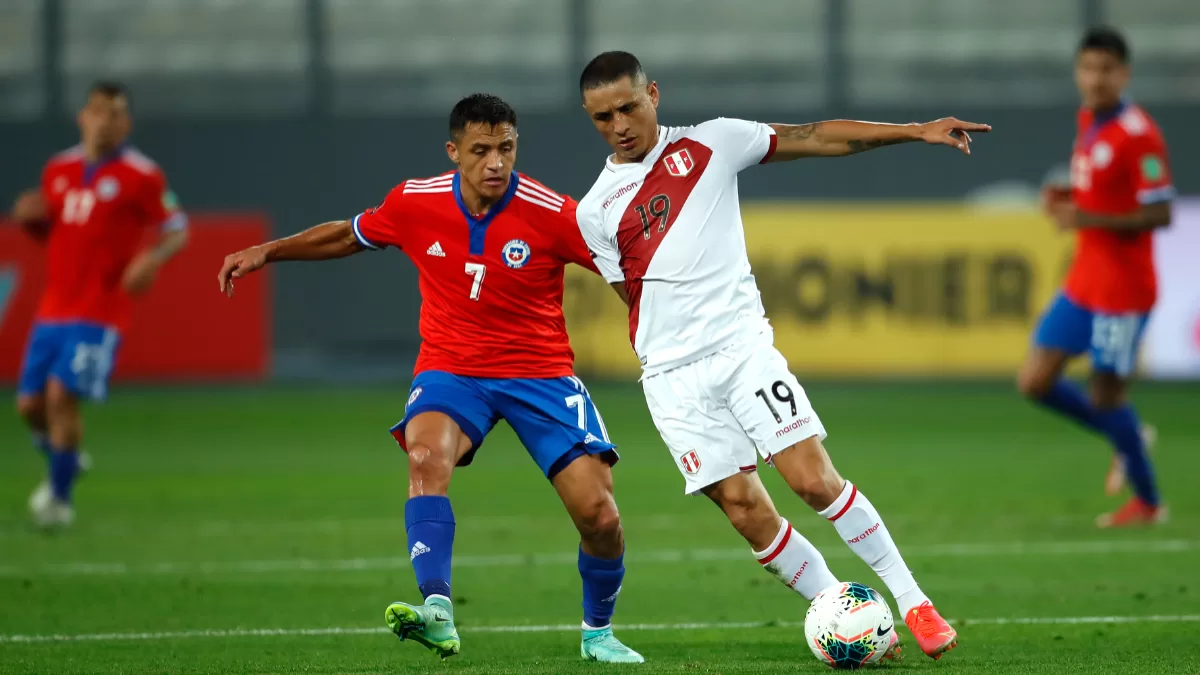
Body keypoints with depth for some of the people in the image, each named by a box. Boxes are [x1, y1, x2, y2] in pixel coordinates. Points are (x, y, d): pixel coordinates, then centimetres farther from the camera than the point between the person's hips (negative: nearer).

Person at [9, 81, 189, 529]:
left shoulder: (140, 176, -5)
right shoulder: (58, 170, 11)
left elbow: (177, 231, -3)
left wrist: (152, 259, -23)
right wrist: (30, 217, 1)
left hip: (99, 314, -6)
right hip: (53, 309, 6)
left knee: (62, 395, -17)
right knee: (30, 404, 4)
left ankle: (60, 498, -2)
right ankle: (64, 462, 35)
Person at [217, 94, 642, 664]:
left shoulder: (551, 215, -15)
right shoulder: (415, 204, -6)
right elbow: (350, 235, 14)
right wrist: (268, 251, 14)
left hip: (540, 372, -1)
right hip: (452, 371, 1)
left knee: (599, 515, -12)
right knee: (427, 456, -33)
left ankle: (598, 633, 16)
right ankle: (437, 614, -41)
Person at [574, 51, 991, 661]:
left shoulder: (709, 144, 5)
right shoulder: (594, 211, 7)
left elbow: (817, 138, 2)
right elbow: (636, 301, 13)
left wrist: (917, 131, -4)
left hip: (744, 346, -1)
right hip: (672, 378, 1)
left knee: (815, 479, -12)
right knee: (745, 509, -7)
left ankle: (910, 600, 0)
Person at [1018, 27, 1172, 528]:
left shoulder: (1139, 135, -19)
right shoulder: (1088, 122, 8)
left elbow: (1160, 214, -20)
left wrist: (1089, 219, -27)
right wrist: (1064, 199, 2)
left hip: (1122, 289, -8)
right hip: (1083, 281, 8)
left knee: (1105, 397, 0)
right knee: (1035, 382, 6)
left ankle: (1147, 502, 19)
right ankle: (1127, 437, 26)